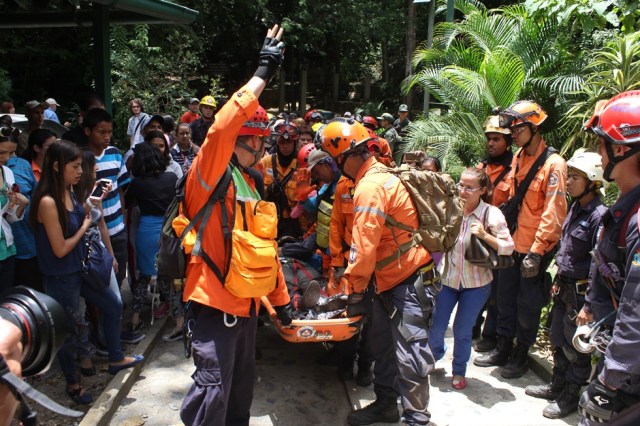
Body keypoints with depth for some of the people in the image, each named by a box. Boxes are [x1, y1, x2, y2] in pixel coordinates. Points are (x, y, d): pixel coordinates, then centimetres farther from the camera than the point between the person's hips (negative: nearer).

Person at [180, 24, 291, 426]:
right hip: (215, 300, -9)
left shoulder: (248, 182, 12)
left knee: (242, 385, 21)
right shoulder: (209, 174, -12)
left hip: (245, 300, 9)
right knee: (213, 388, -2)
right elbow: (221, 130, -33)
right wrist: (264, 73, -27)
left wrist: (280, 296, 17)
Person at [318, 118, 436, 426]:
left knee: (409, 354, -3)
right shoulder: (380, 175, 9)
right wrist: (356, 275, 17)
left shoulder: (369, 187, -22)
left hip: (408, 281, -11)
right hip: (391, 279, 11)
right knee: (383, 346, 19)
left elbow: (364, 247, -23)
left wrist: (355, 292, -15)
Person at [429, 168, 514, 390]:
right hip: (447, 278, 2)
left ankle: (459, 371, 33)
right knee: (435, 327, 9)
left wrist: (484, 235, -28)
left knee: (462, 330, 8)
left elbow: (509, 247, -14)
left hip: (476, 283, -2)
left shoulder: (491, 214, -14)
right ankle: (436, 353, 42)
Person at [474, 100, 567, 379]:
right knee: (506, 299, 16)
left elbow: (553, 214, -18)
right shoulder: (518, 159, 7)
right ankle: (502, 349, 31)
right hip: (513, 243, 7)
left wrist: (536, 252, -20)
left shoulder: (553, 164, -15)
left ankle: (521, 355, 25)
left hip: (535, 249, -7)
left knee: (527, 306, 7)